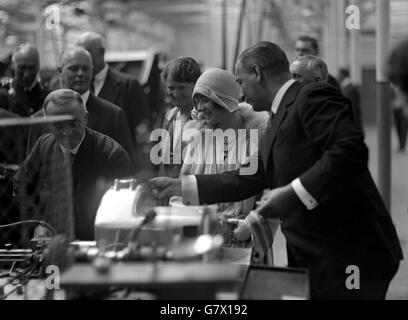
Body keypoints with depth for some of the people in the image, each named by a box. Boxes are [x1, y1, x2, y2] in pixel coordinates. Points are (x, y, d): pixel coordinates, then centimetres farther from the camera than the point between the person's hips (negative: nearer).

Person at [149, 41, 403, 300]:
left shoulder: (313, 97, -12)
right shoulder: (280, 117, 17)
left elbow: (351, 150, -25)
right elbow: (249, 179, 17)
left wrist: (295, 192, -25)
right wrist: (181, 186, 14)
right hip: (311, 258, 9)